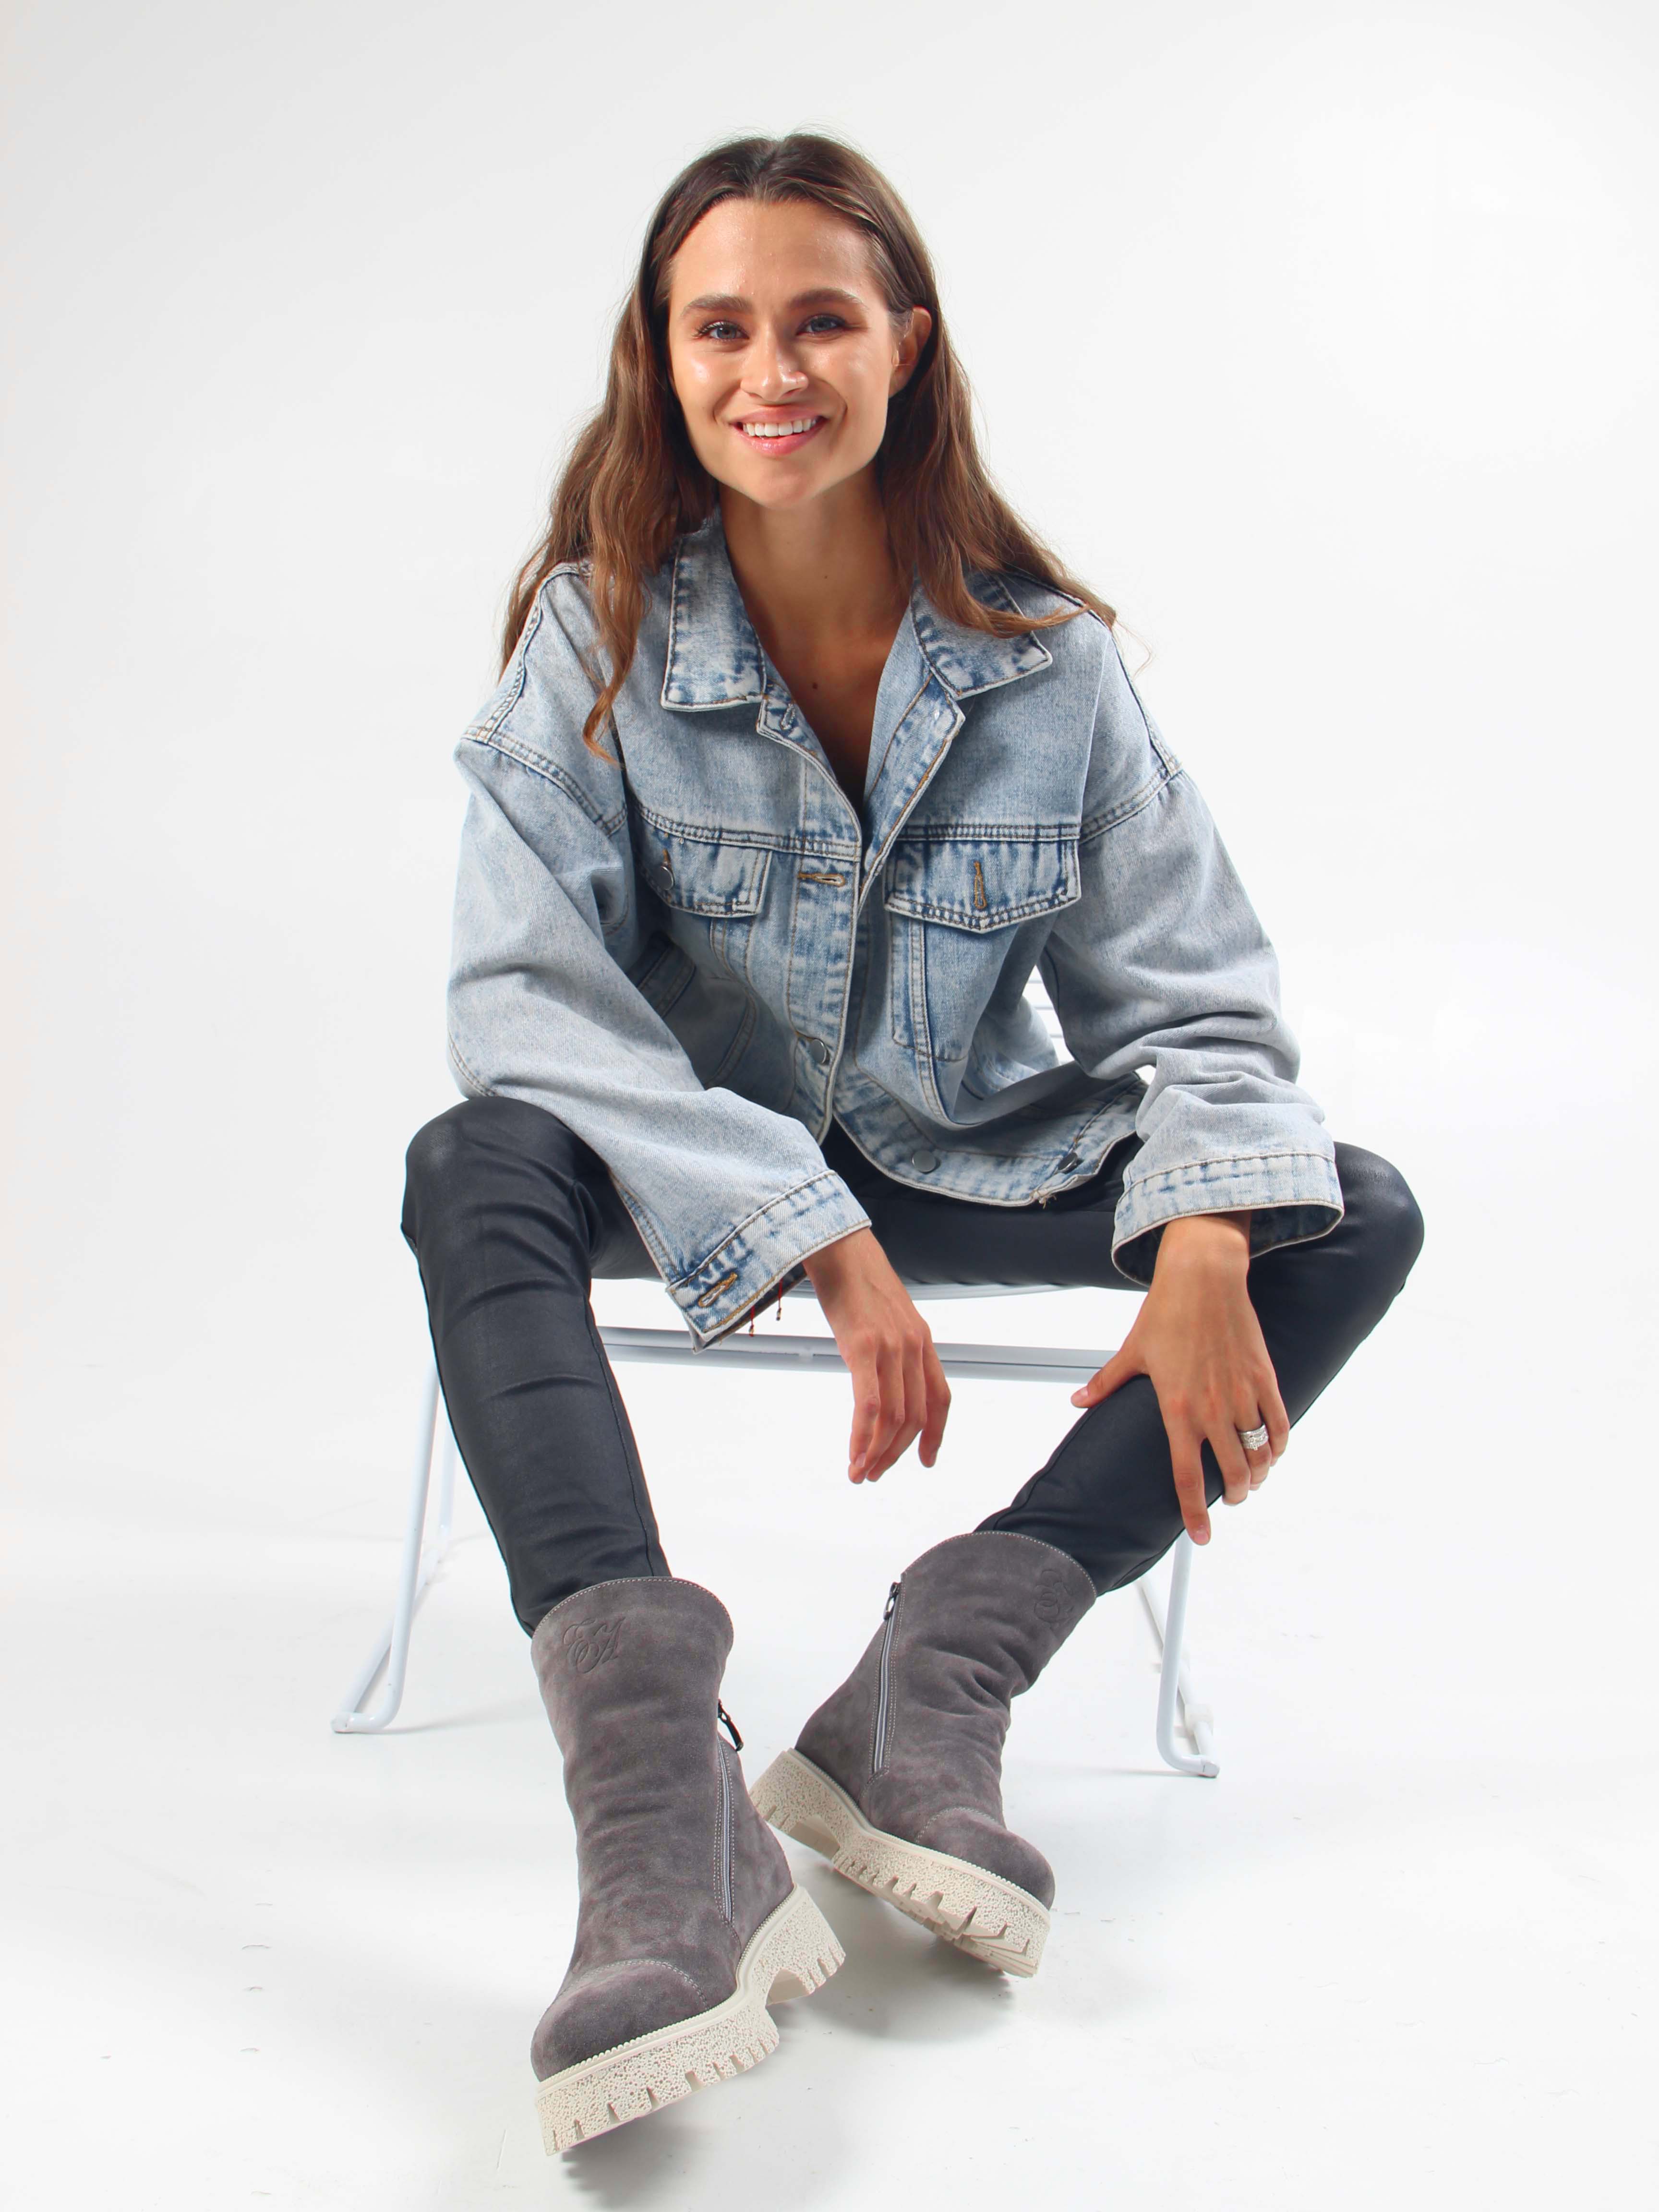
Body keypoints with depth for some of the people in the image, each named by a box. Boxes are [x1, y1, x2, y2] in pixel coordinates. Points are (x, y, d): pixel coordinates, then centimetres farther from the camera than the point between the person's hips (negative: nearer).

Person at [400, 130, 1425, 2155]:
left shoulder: (1048, 657, -7)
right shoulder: (600, 631, -11)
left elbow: (1192, 1000, -5)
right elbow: (525, 988, -21)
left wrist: (1204, 1254, -26)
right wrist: (825, 1246, -30)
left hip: (970, 1156, 2)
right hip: (694, 1162, -1)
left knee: (1356, 1220, -16)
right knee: (474, 1171, -32)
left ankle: (933, 1684, -28)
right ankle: (669, 1825, -45)